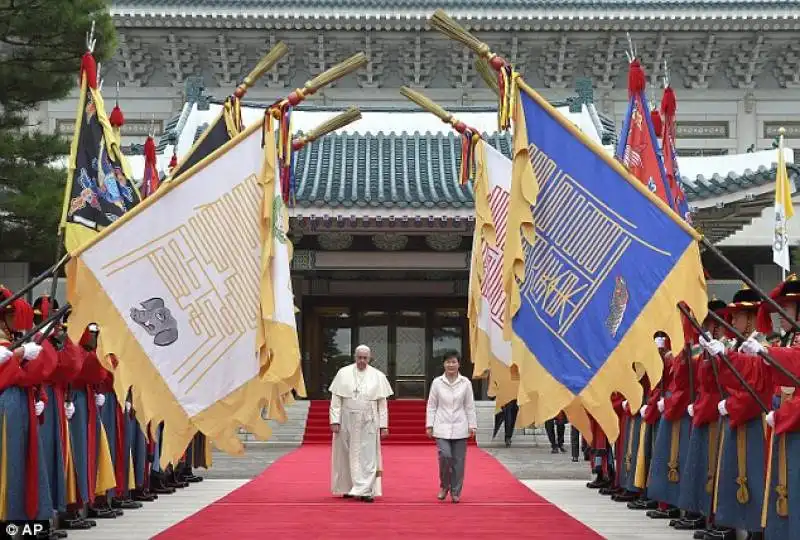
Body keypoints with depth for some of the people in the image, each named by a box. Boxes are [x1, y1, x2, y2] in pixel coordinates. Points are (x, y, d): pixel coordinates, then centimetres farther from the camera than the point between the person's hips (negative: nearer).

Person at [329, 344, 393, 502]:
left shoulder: (378, 376, 3)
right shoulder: (343, 373, 2)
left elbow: (382, 404, 3)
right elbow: (335, 399, 1)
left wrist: (383, 425, -1)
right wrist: (335, 421, -7)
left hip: (368, 423, 0)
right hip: (347, 422, 0)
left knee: (367, 456, -4)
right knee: (346, 455, 6)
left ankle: (365, 490, -3)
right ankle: (348, 488, 18)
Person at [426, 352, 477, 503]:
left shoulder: (465, 383, 2)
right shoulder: (437, 382, 2)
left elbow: (470, 406, 5)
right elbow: (431, 405, 5)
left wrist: (472, 425, 2)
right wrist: (429, 425, 0)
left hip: (460, 428, 1)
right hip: (442, 428, -1)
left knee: (458, 461, 1)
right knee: (445, 455, -16)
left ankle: (455, 492, 14)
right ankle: (444, 486, 7)